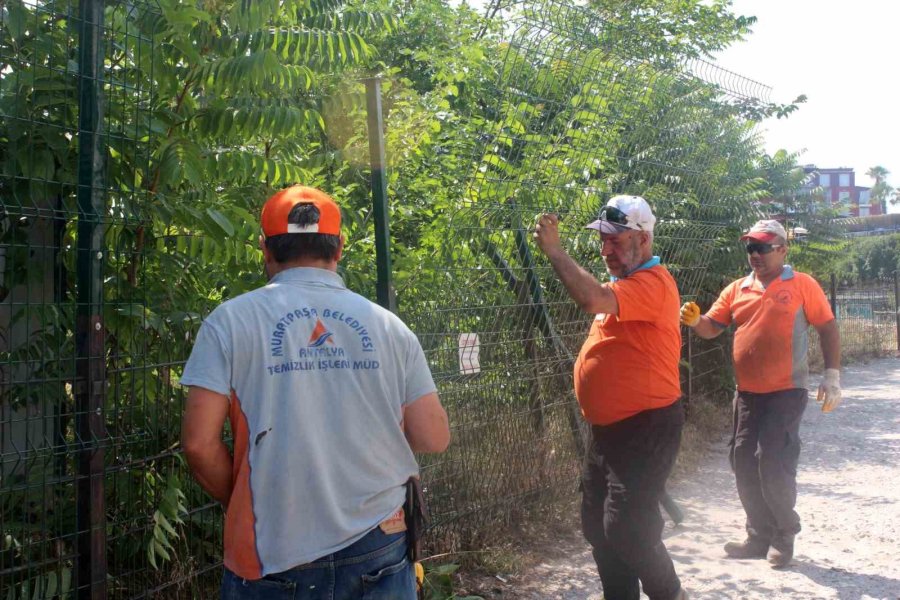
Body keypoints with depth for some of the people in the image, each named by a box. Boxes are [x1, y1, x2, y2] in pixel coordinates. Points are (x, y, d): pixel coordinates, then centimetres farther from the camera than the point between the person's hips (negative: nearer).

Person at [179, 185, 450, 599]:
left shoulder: (231, 321, -5)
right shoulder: (387, 325, 0)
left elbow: (199, 443, -10)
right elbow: (433, 438, -1)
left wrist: (238, 504, 7)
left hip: (273, 556, -1)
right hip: (377, 549, 2)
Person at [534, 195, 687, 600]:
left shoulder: (652, 282, -19)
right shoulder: (624, 283, 14)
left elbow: (592, 299, -36)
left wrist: (553, 249, -26)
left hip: (645, 430, -10)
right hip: (608, 427, 10)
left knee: (626, 532, -7)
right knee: (596, 526, 15)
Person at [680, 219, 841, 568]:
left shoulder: (802, 286, -2)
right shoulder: (737, 290, 9)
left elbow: (828, 329, 0)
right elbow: (711, 328, 8)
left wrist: (832, 377, -5)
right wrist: (694, 320, -15)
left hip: (786, 392, -5)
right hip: (747, 393, 5)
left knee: (773, 464, -9)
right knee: (744, 464, 8)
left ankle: (783, 536, 12)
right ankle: (760, 537, 23)